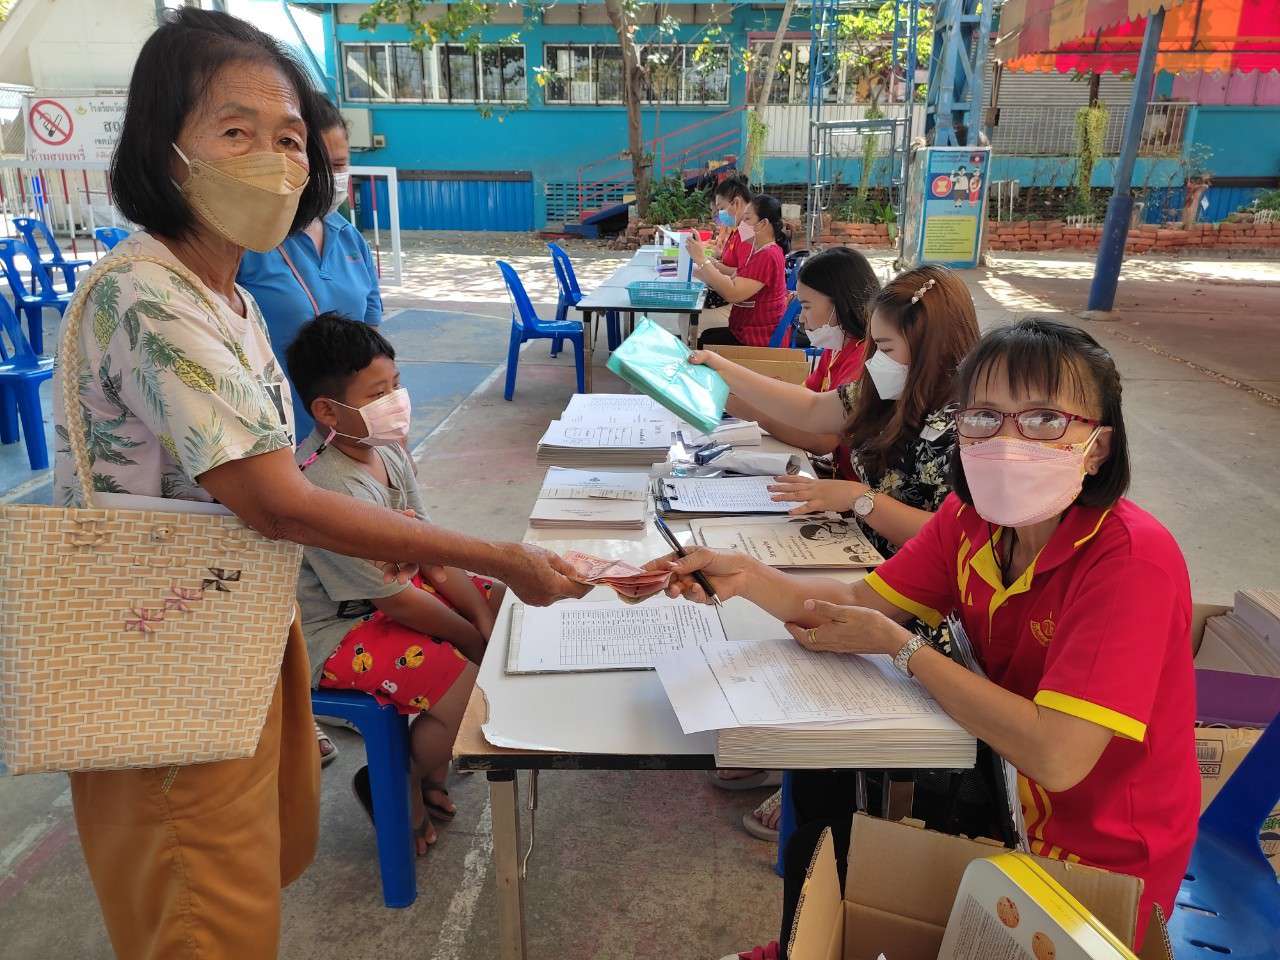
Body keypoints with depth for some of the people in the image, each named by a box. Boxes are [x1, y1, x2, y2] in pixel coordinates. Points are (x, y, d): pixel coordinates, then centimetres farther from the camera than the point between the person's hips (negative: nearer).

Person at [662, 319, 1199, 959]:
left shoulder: (1132, 559, -30)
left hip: (1096, 856, -6)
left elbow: (1056, 756, -35)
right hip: (1006, 780, 6)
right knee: (826, 784, 7)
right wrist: (747, 578, -26)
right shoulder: (969, 517, -10)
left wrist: (898, 647, -26)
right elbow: (862, 603, -8)